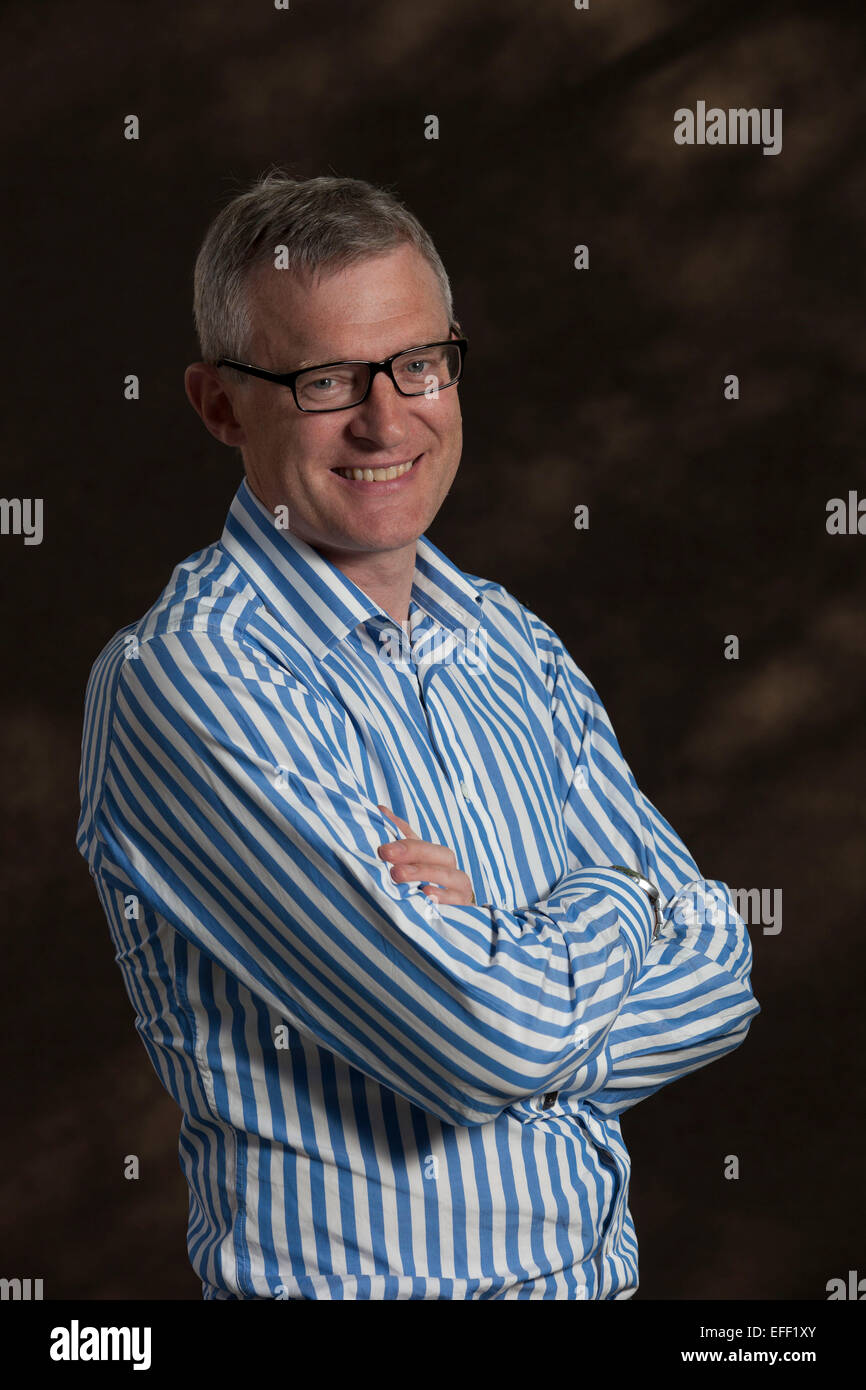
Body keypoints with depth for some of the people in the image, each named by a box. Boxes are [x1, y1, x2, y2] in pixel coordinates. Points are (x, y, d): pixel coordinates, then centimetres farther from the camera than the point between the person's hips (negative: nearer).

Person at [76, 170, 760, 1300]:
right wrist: (615, 905, -8)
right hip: (357, 1277, -6)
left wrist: (506, 978, -18)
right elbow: (489, 1036, -26)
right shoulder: (183, 683, -20)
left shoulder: (510, 643, 2)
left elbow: (720, 977, -2)